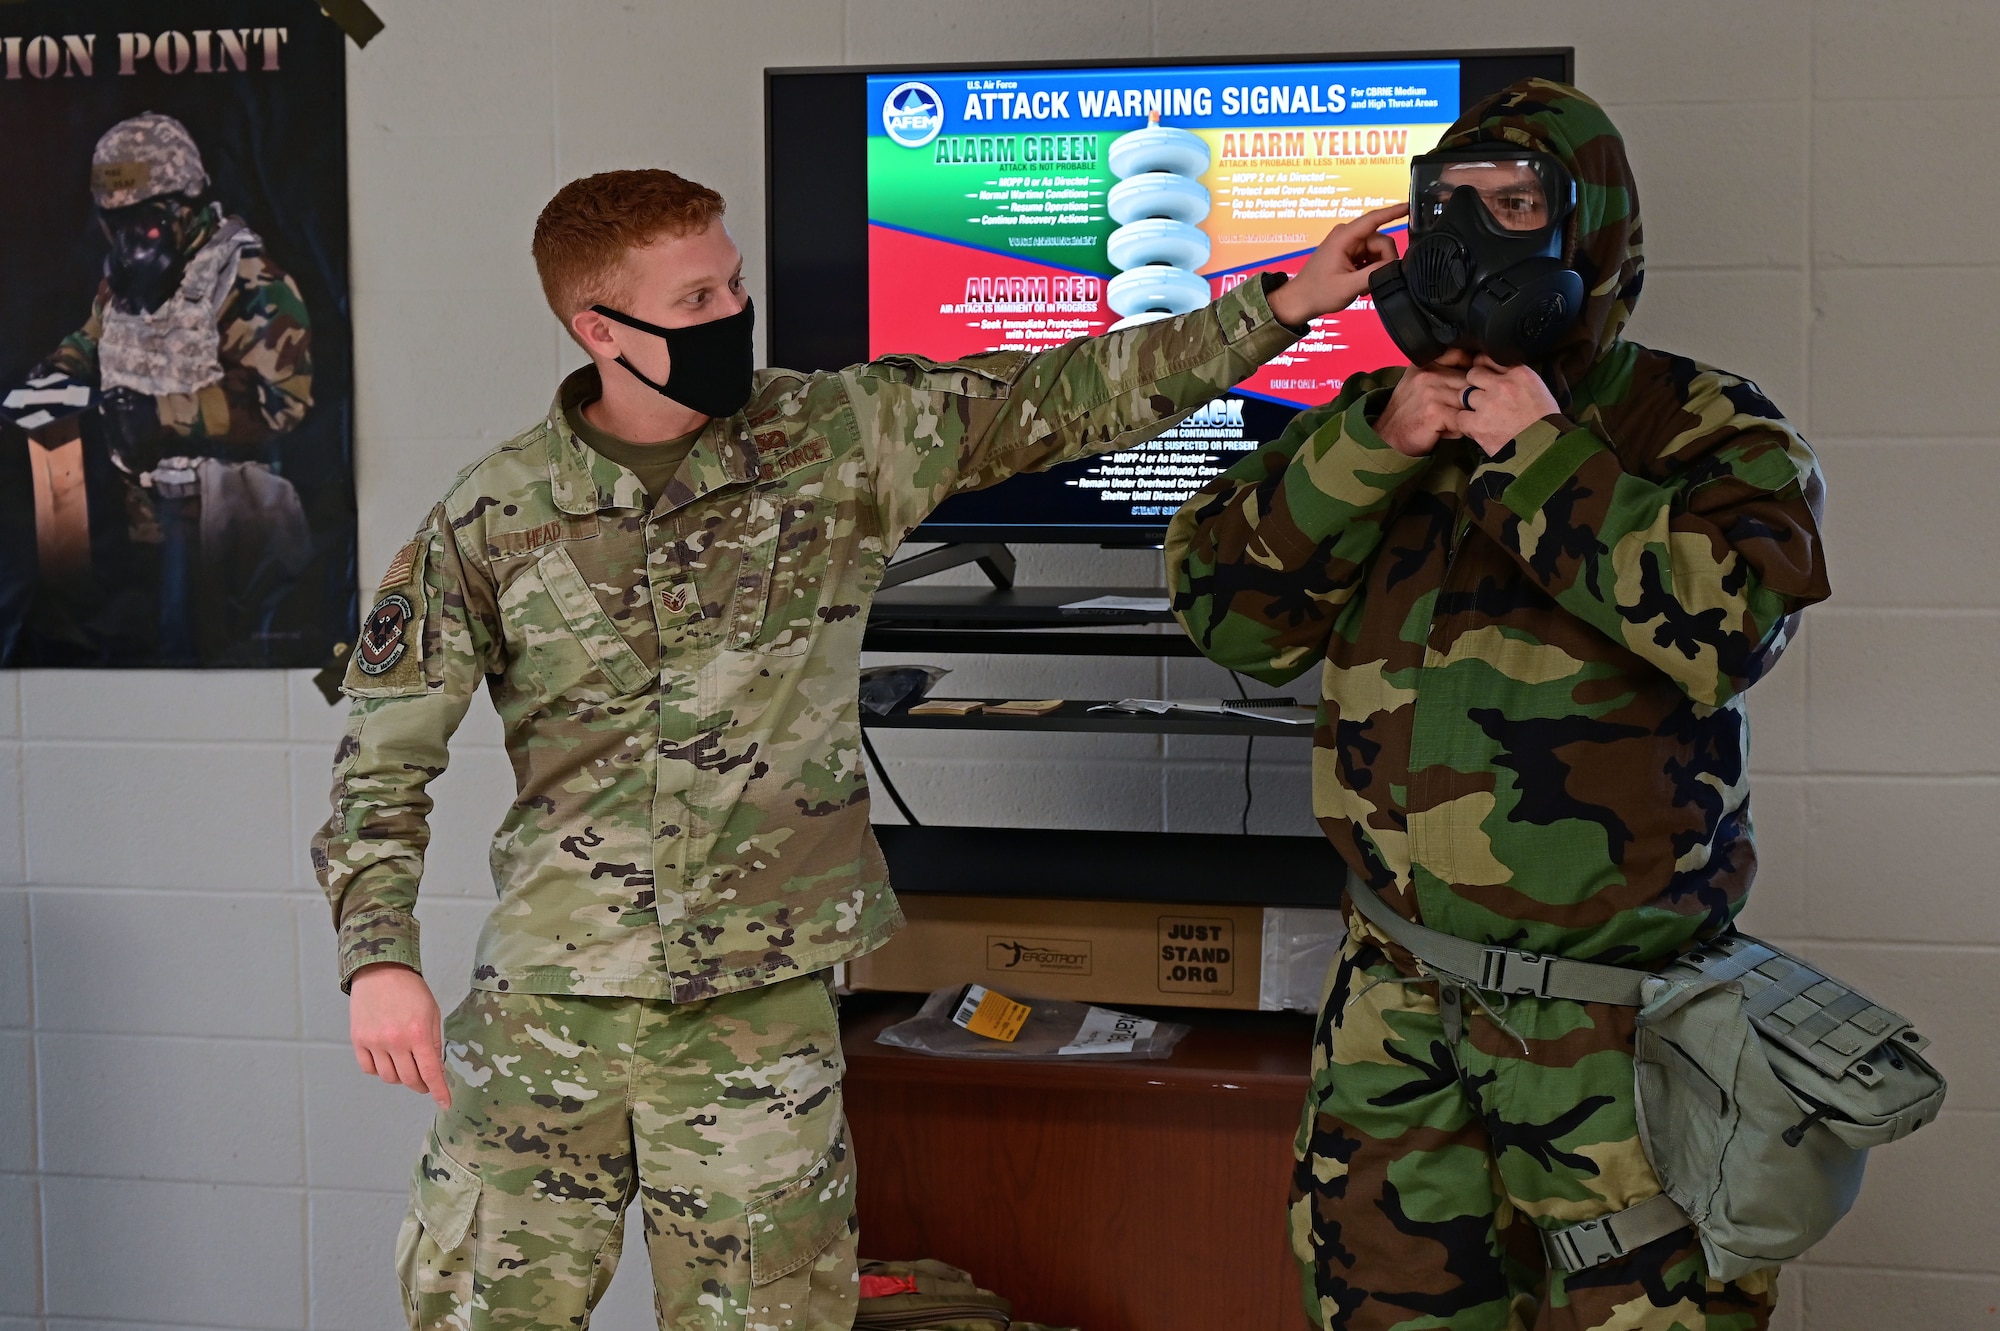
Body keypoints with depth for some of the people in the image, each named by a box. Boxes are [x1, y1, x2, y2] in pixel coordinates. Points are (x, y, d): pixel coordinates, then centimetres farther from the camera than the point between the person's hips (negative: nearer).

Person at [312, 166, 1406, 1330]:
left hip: (762, 1002, 0)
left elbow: (1063, 397, 2)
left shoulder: (836, 440, 0)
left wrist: (1283, 304, -2)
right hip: (546, 999, 0)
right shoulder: (493, 516, -1)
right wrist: (379, 957, -8)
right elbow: (387, 754, 3)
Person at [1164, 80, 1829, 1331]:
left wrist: (1540, 455, -16)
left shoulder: (1703, 428, -2)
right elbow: (1226, 610, -1)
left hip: (1616, 1005, -4)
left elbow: (1733, 621, -20)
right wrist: (1376, 446, -12)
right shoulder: (1375, 421, 10)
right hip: (1396, 998, 5)